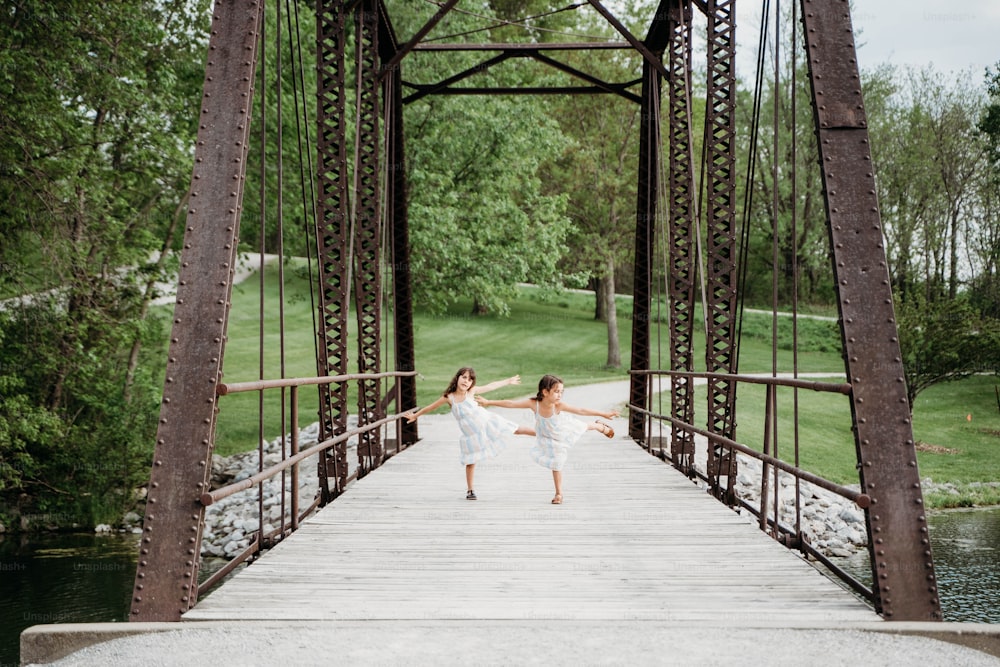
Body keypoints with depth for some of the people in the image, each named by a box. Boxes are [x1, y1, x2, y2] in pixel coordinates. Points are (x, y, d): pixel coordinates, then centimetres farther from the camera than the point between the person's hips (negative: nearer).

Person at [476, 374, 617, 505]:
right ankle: (559, 493, 29)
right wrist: (488, 402, -34)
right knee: (556, 464, 10)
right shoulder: (533, 403, -38)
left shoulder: (558, 405, -39)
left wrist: (604, 414, -35)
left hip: (563, 431, -1)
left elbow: (581, 410, -35)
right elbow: (511, 404, -35)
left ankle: (600, 426, 62)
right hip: (548, 438, 1)